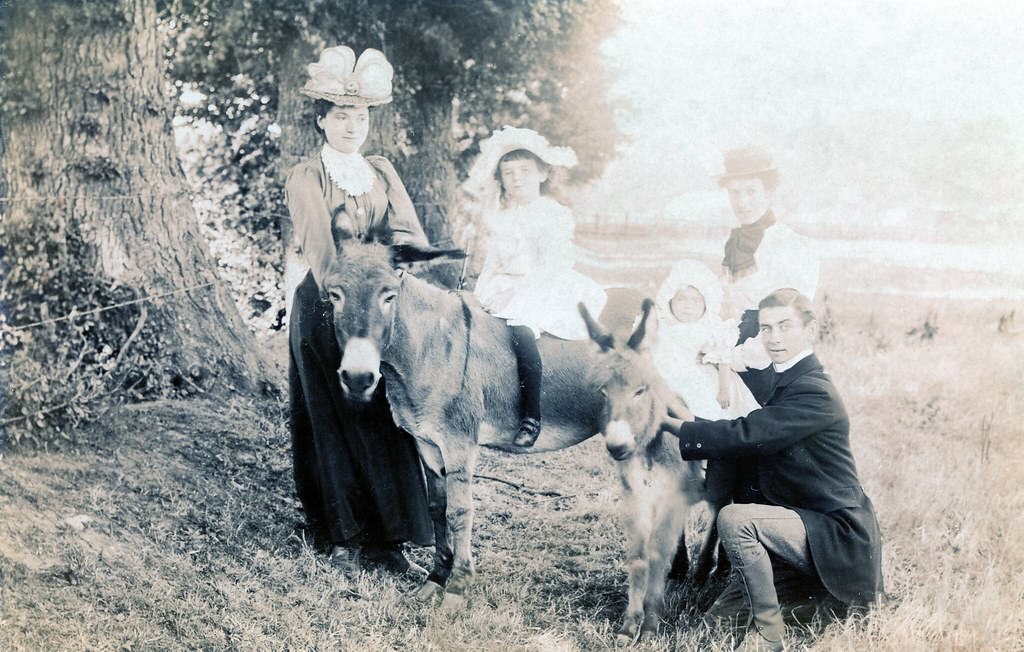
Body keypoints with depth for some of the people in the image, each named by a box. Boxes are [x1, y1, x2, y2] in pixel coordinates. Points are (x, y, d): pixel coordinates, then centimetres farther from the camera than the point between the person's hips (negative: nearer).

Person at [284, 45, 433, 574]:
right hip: (328, 312, -5)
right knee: (341, 420, 1)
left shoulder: (382, 172, 11)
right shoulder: (306, 179, -5)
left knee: (389, 417, 6)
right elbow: (320, 252, -16)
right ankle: (347, 536, 10)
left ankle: (387, 532, 18)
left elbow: (411, 235, 1)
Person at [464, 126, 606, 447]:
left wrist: (514, 292, -19)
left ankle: (531, 416, -25)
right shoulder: (499, 216, 16)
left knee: (521, 330, -31)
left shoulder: (554, 214, -2)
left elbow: (551, 266, -11)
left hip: (539, 291, -6)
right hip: (502, 290, 6)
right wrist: (485, 291, 0)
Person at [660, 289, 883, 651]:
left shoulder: (814, 393, -22)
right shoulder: (773, 378, 6)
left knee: (734, 519, -30)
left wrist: (674, 426, -24)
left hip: (837, 536, -9)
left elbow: (746, 435, -30)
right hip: (809, 521, 9)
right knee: (722, 617, 9)